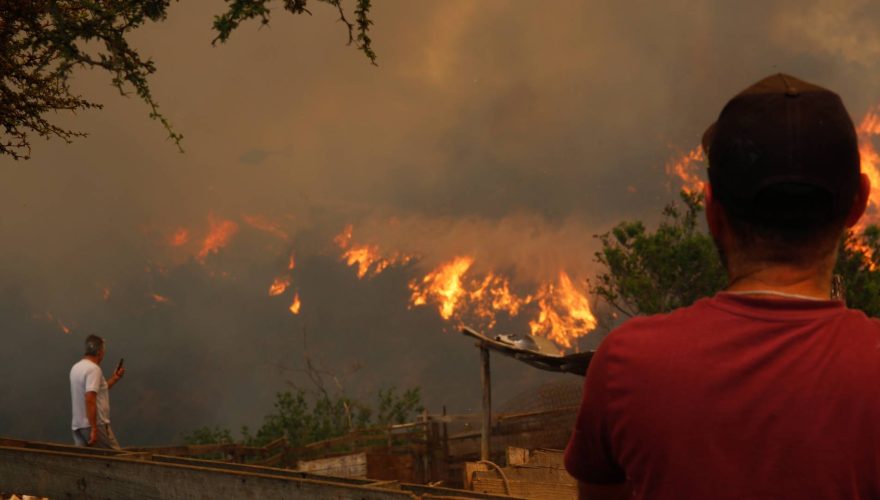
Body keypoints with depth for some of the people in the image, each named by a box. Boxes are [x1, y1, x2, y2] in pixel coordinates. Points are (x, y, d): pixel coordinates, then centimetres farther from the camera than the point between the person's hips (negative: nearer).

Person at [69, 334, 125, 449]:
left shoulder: (76, 368, 15)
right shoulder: (93, 369, -15)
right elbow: (90, 400, -25)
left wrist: (114, 379, 27)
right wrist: (94, 429, -26)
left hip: (77, 425, 9)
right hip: (95, 424, -9)